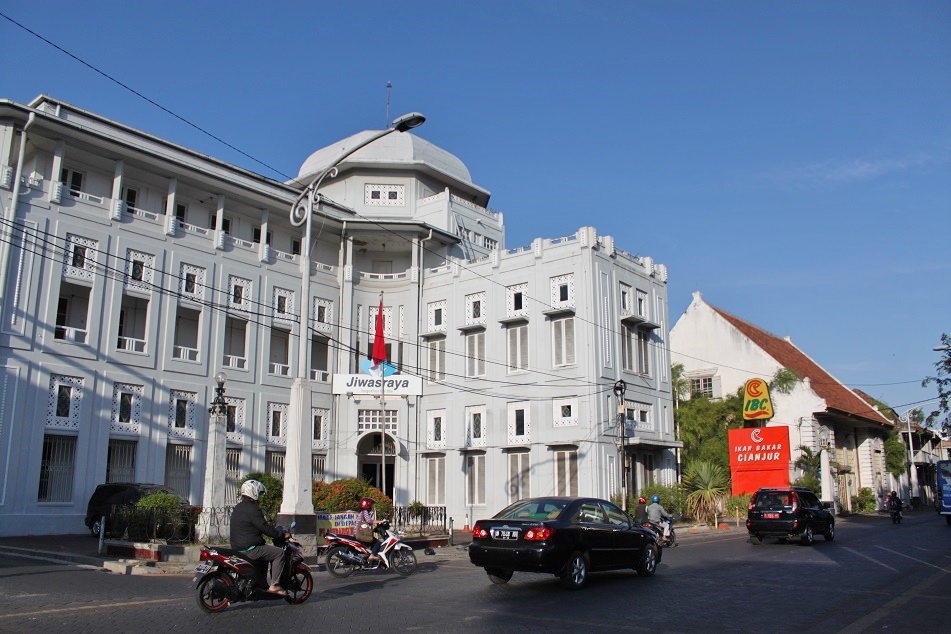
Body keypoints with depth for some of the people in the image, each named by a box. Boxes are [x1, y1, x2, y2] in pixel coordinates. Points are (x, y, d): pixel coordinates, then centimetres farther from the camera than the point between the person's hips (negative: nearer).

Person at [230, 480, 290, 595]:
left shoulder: (238, 508, 15)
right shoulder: (252, 509, -16)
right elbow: (265, 528, -18)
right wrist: (282, 534, -6)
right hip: (250, 549, -10)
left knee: (271, 550, 29)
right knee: (279, 553, -8)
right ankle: (274, 585, -11)